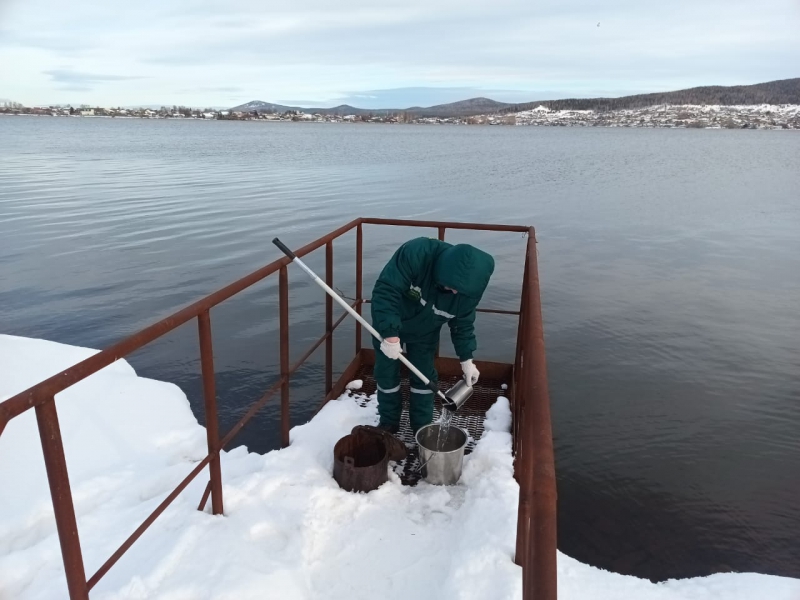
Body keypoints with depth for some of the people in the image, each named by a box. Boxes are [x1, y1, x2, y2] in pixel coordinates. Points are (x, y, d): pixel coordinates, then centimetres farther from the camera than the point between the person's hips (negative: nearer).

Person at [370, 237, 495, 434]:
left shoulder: (468, 287, -25)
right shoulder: (415, 253, -40)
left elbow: (463, 324, -8)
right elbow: (385, 290, -39)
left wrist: (466, 359, -7)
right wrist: (390, 334, -42)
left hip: (425, 333, 3)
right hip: (388, 325, -2)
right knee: (386, 375, 8)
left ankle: (423, 426, 28)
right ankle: (388, 423, 29)